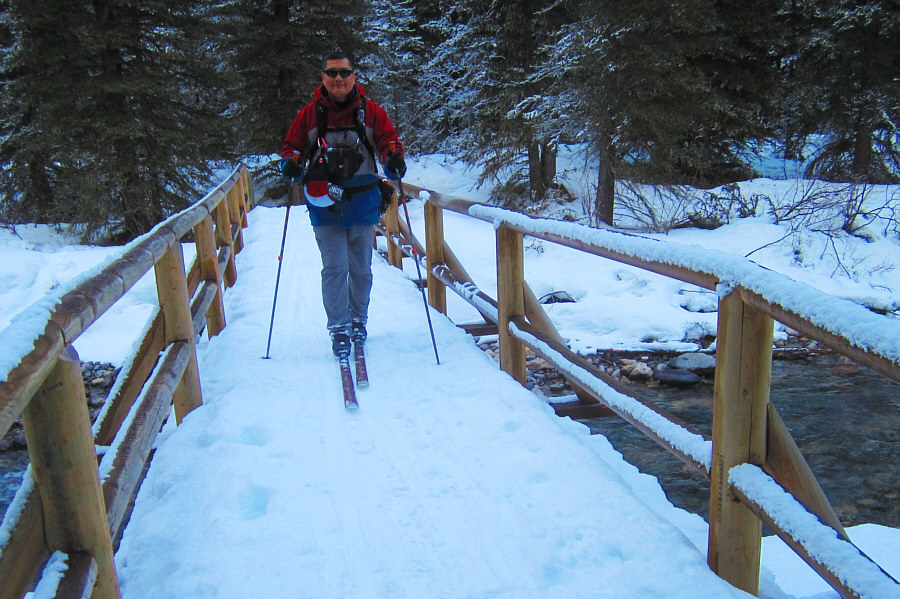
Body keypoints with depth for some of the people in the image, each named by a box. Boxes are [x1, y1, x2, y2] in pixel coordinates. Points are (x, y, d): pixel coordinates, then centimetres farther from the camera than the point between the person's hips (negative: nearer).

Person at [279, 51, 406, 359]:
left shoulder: (371, 112, 5)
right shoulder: (308, 114, 5)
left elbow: (388, 139, 7)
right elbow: (292, 147, 12)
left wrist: (394, 158, -15)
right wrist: (291, 163, -11)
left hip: (362, 201, 1)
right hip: (324, 204, -1)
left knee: (361, 268, 9)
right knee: (334, 267, -7)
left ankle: (358, 320, 28)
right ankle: (339, 328, 4)